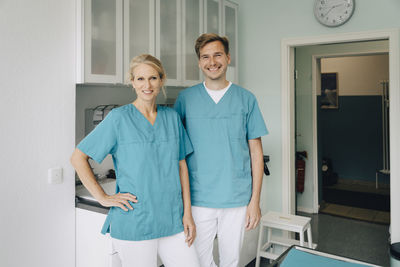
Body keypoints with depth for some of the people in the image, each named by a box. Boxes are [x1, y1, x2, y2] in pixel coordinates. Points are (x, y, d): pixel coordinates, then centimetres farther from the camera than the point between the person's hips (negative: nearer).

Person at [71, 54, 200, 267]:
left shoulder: (172, 117, 6)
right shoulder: (118, 118, -7)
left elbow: (181, 166, 8)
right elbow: (78, 157, -4)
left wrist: (187, 213, 5)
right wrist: (103, 198, -8)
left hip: (172, 219, 4)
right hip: (134, 223, -4)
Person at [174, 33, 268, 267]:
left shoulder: (246, 99, 1)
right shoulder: (186, 98, 1)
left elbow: (256, 152, 3)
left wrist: (255, 199, -1)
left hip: (237, 199, 1)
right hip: (198, 199, 0)